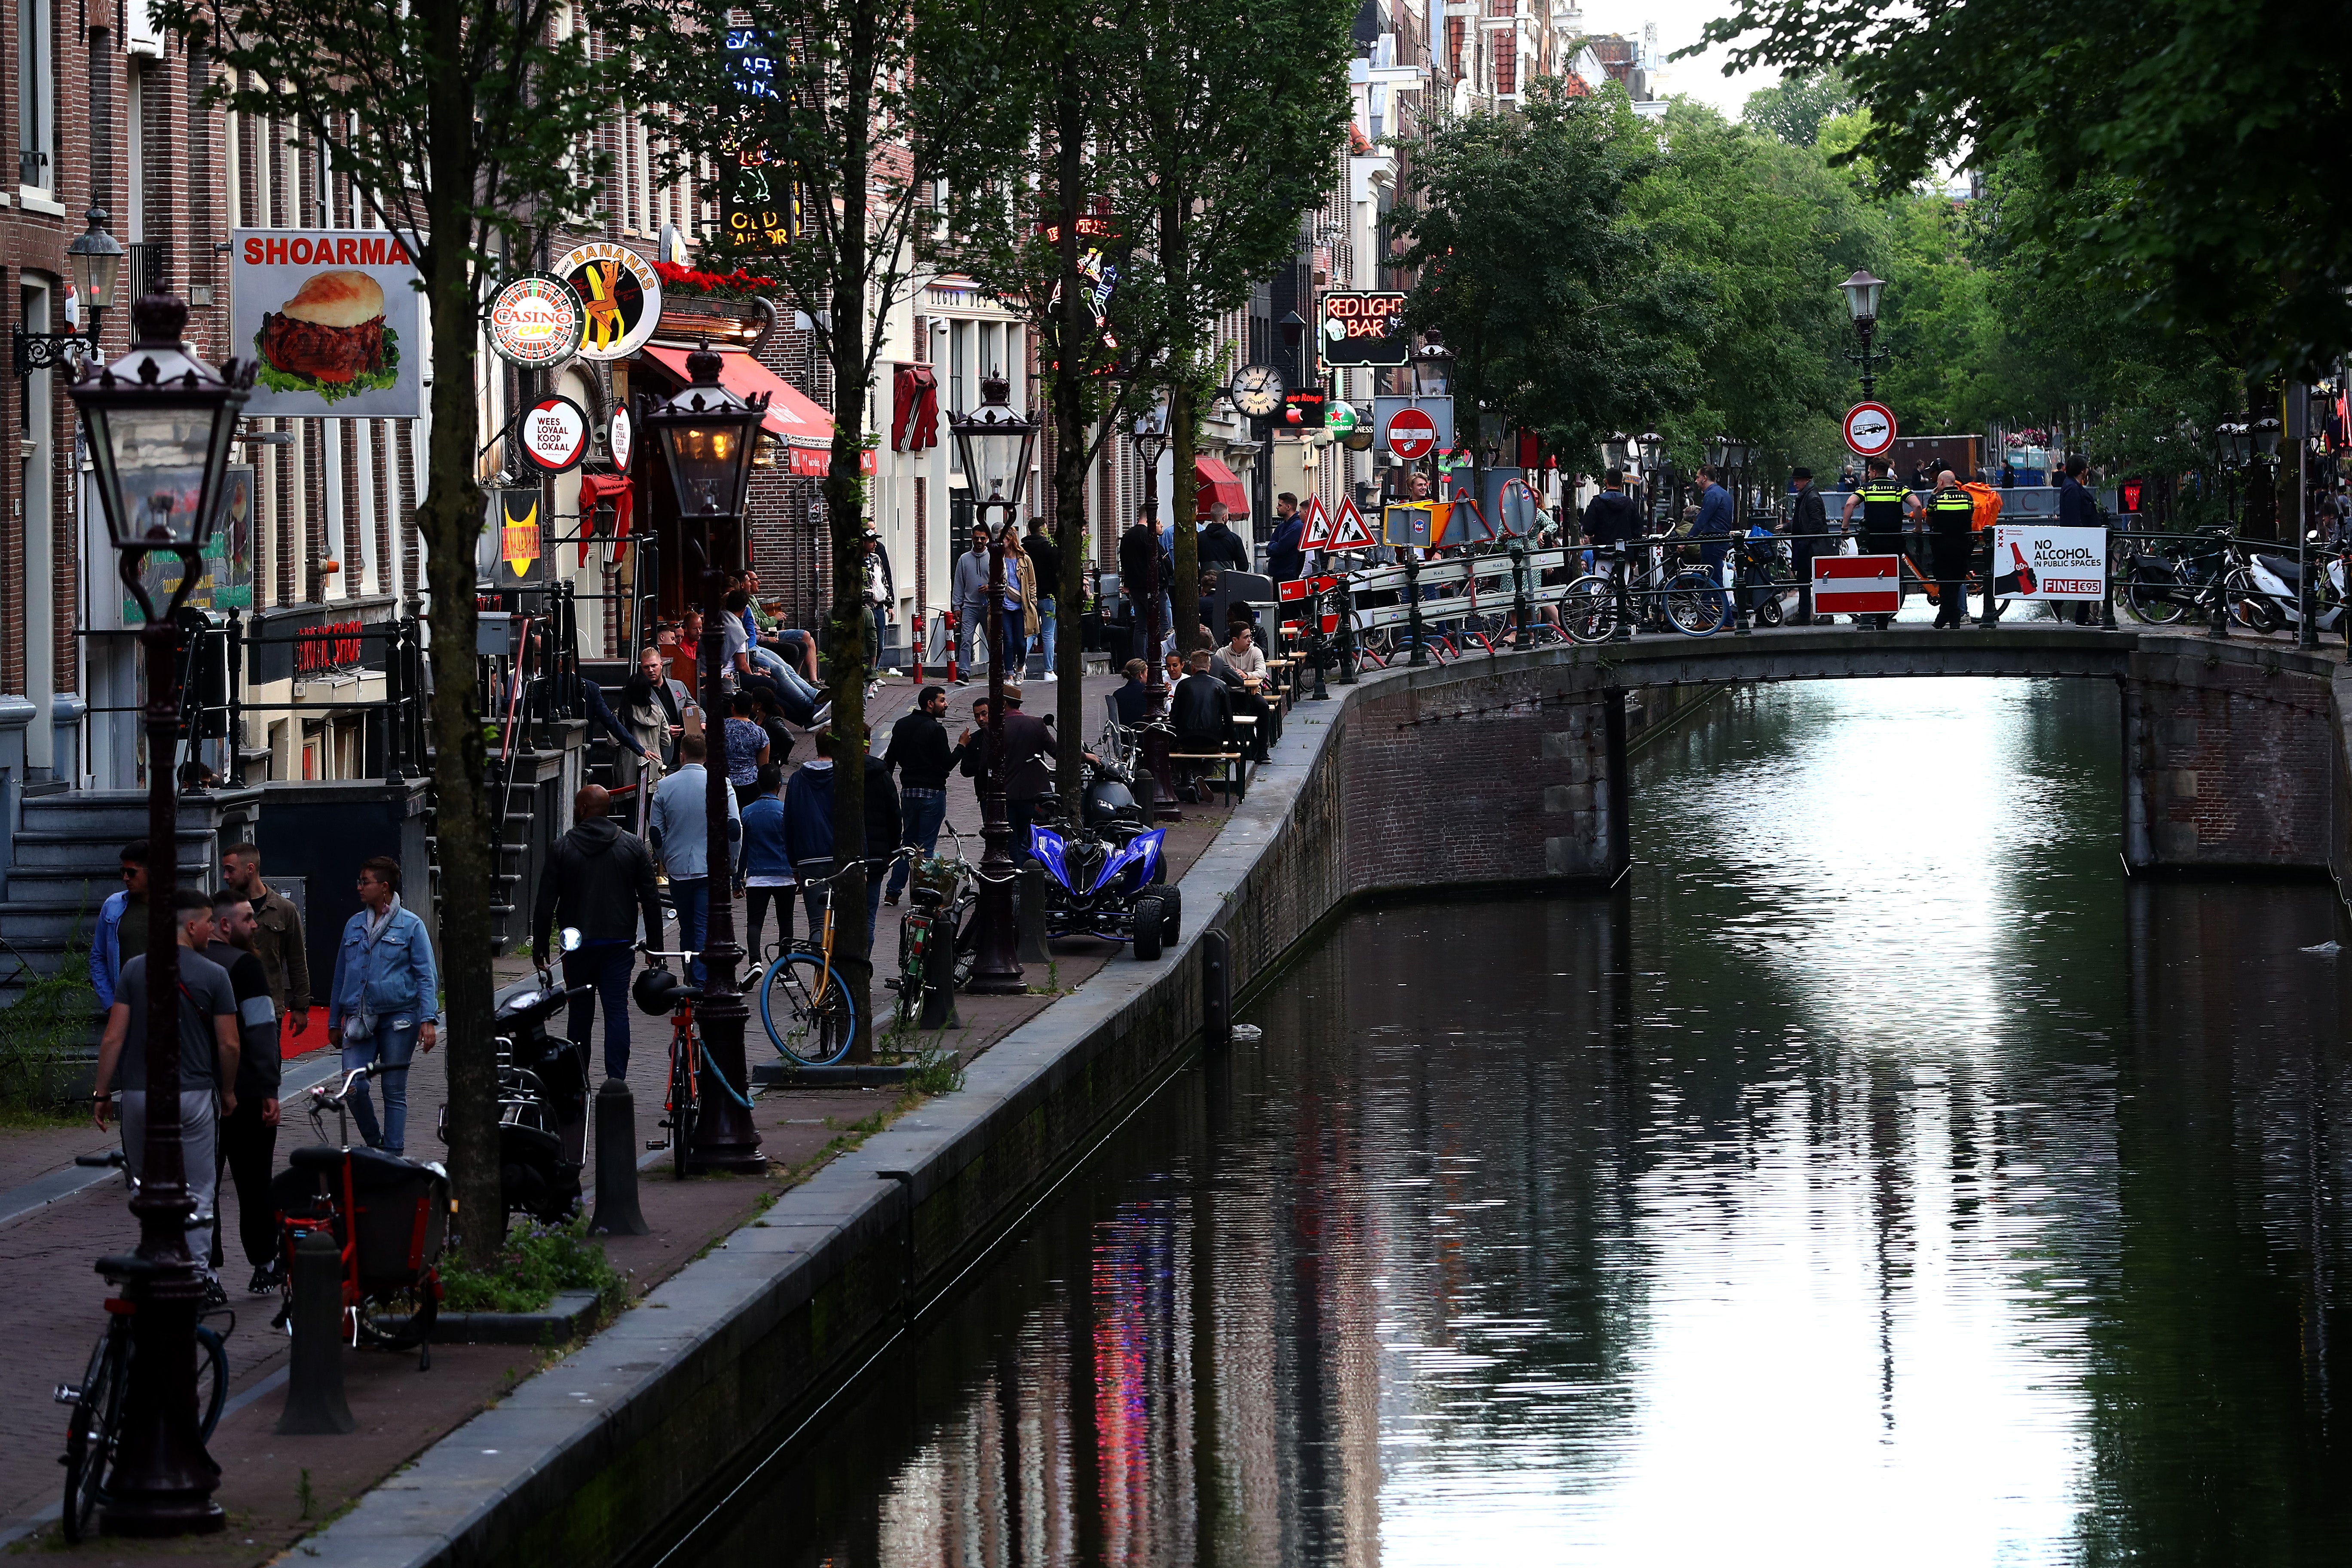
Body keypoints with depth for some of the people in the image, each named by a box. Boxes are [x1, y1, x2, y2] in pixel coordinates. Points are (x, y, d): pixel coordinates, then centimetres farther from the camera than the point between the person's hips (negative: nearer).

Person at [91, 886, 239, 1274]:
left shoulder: (134, 970, 0)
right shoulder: (213, 976, -6)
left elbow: (113, 1038, -3)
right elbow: (229, 1043, -4)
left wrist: (102, 1094, 4)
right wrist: (228, 1091, 12)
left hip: (139, 1093, 2)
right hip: (193, 1096, -2)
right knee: (197, 1193, 6)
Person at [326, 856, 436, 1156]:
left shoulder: (411, 925, 0)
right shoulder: (354, 926, 13)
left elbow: (426, 976, -3)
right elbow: (341, 975, 19)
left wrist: (429, 1019, -13)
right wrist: (334, 1021, 19)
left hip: (398, 1018, -3)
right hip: (360, 1019, 3)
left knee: (394, 1091, 3)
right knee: (354, 1086, -11)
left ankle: (392, 1154, 10)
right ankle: (374, 1144, 10)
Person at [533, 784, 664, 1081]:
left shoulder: (562, 848, -3)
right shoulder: (633, 846, 1)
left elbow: (545, 903, -2)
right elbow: (650, 900, 2)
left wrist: (540, 946, 6)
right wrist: (655, 944, 9)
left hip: (577, 944, 0)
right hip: (620, 943, 0)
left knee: (580, 1012, 10)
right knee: (617, 1010, -1)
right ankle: (616, 1081, -9)